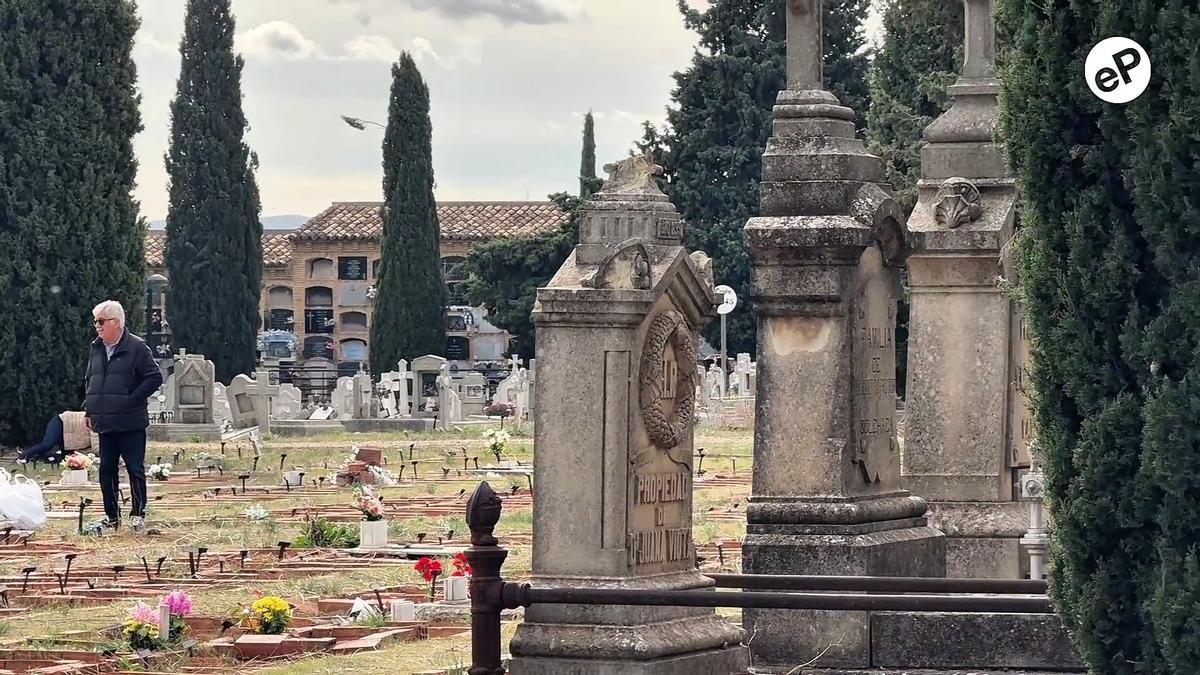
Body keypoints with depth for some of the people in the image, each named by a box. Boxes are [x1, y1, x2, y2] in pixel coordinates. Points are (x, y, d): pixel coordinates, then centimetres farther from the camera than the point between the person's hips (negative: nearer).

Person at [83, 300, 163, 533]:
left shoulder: (136, 347, -9)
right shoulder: (96, 349, 11)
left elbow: (154, 378, -11)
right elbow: (89, 381, 22)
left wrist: (131, 400, -13)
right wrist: (89, 410, 12)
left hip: (130, 424, -6)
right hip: (105, 423, 6)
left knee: (135, 469, -1)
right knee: (106, 470, 9)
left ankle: (138, 514, 9)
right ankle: (111, 516, 18)